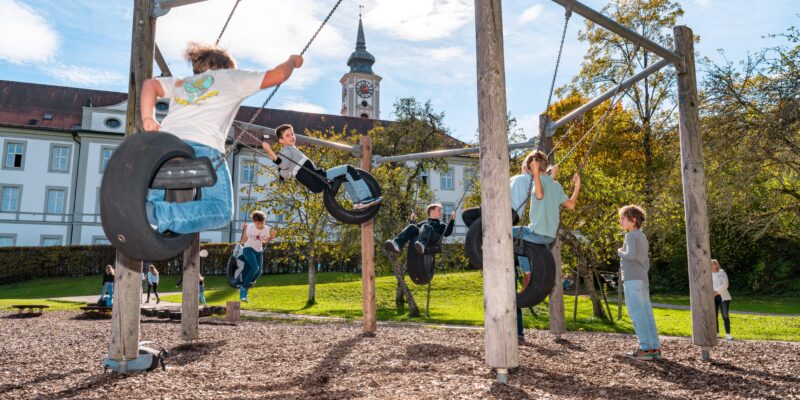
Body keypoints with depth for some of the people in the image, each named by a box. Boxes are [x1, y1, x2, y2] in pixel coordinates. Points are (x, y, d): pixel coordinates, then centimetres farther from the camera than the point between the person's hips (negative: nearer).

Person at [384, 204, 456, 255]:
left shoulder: (442, 225, 33)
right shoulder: (423, 223, 39)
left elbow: (447, 233, 13)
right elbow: (413, 231, 33)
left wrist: (452, 220, 5)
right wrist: (412, 221, 22)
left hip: (433, 238, -3)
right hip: (418, 239, 3)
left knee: (426, 227, -32)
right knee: (411, 227, -24)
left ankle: (421, 245, -66)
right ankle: (396, 245, -50)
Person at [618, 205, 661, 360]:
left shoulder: (631, 235, -5)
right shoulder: (643, 237, 22)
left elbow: (631, 255, -22)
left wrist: (620, 252, -4)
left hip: (632, 280, -9)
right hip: (643, 281, 9)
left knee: (637, 315, -9)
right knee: (646, 315, 6)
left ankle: (646, 348, -11)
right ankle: (655, 348, 5)